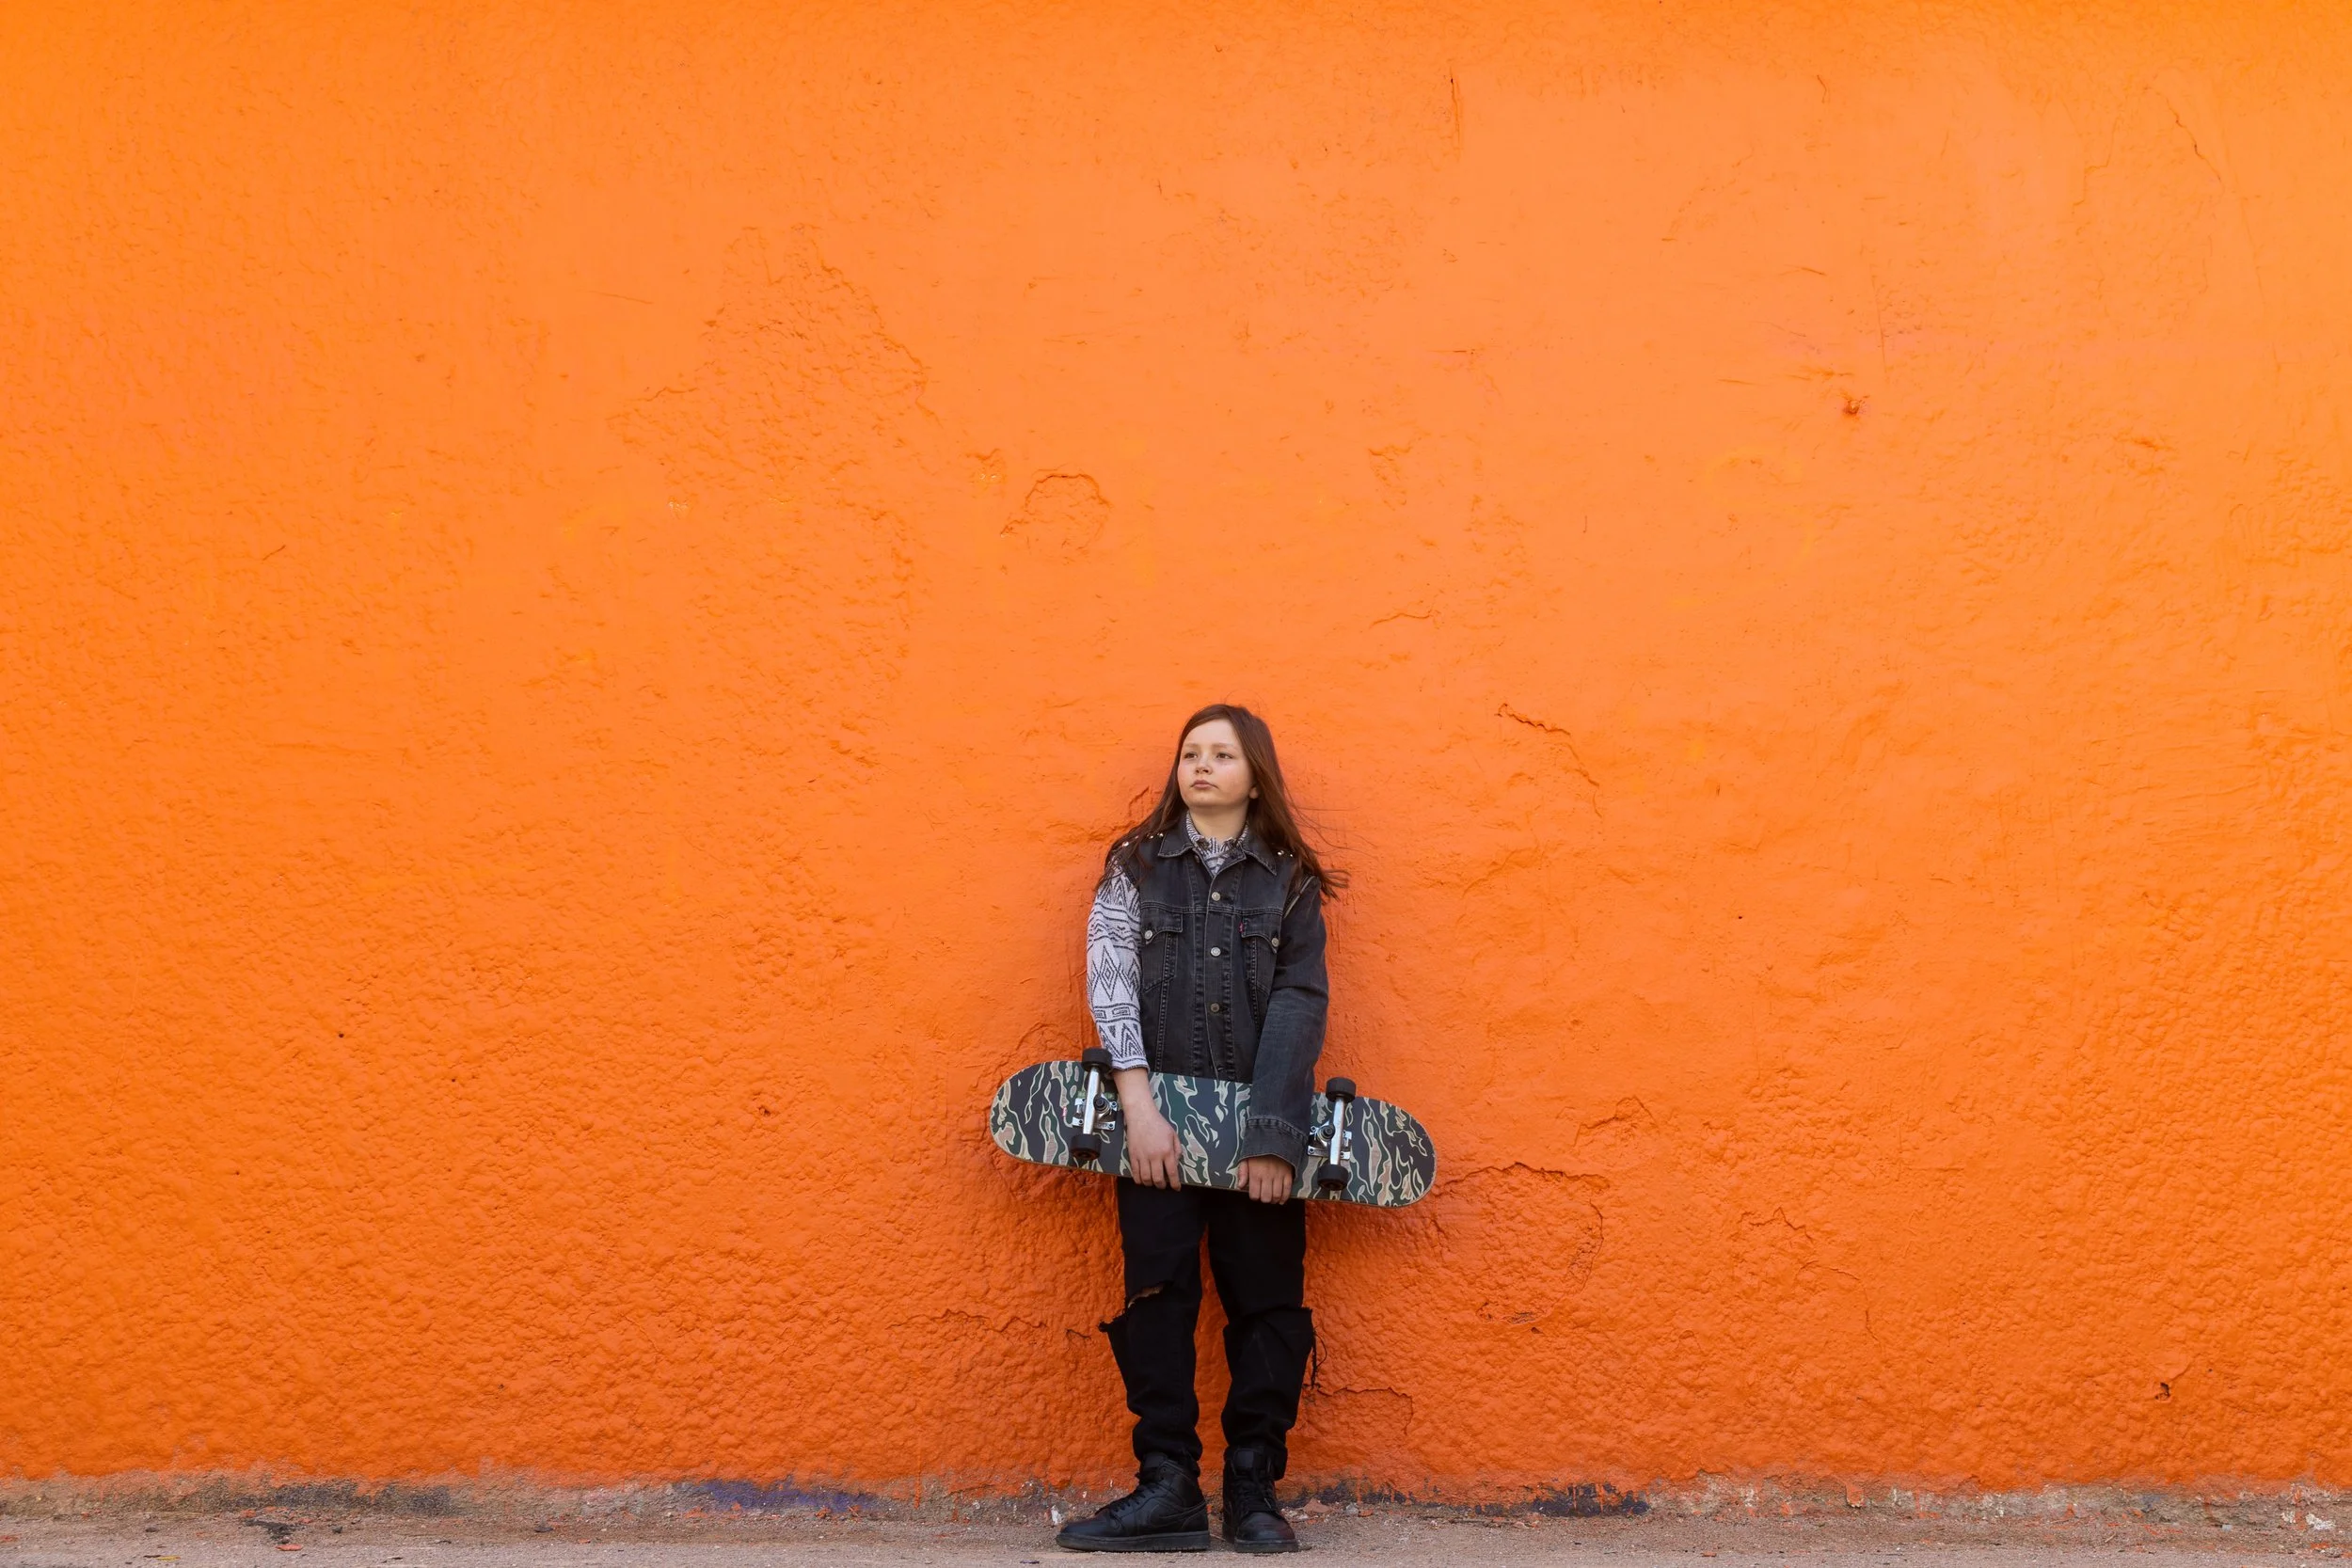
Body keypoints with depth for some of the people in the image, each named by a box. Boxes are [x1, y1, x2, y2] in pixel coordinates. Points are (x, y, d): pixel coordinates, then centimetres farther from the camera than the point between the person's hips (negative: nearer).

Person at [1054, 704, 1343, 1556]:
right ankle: (1168, 1489, 2)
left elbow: (1300, 1006, -2)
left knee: (1268, 1299, 2)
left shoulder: (1290, 883, 8)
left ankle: (1254, 1488, 11)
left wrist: (1274, 1136, -13)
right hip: (1159, 1118, 0)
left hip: (1260, 1126, 1)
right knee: (1158, 1294, -3)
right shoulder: (1136, 867, 8)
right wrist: (1140, 1110, -14)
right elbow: (1111, 984, -2)